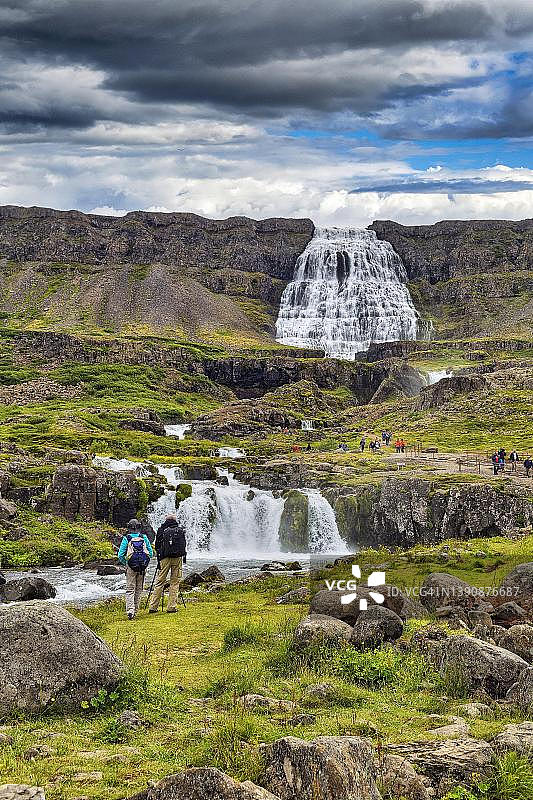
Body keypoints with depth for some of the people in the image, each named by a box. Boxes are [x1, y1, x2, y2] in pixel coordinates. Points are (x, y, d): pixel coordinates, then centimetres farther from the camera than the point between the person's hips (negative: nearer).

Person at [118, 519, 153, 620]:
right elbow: (151, 553, 5)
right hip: (143, 567, 2)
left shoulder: (126, 538, -3)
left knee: (130, 590, 1)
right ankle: (135, 610, 16)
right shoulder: (144, 538, 3)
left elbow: (120, 555, -5)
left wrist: (125, 563, 12)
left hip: (130, 567, -2)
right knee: (139, 589, 13)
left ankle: (130, 610, -15)